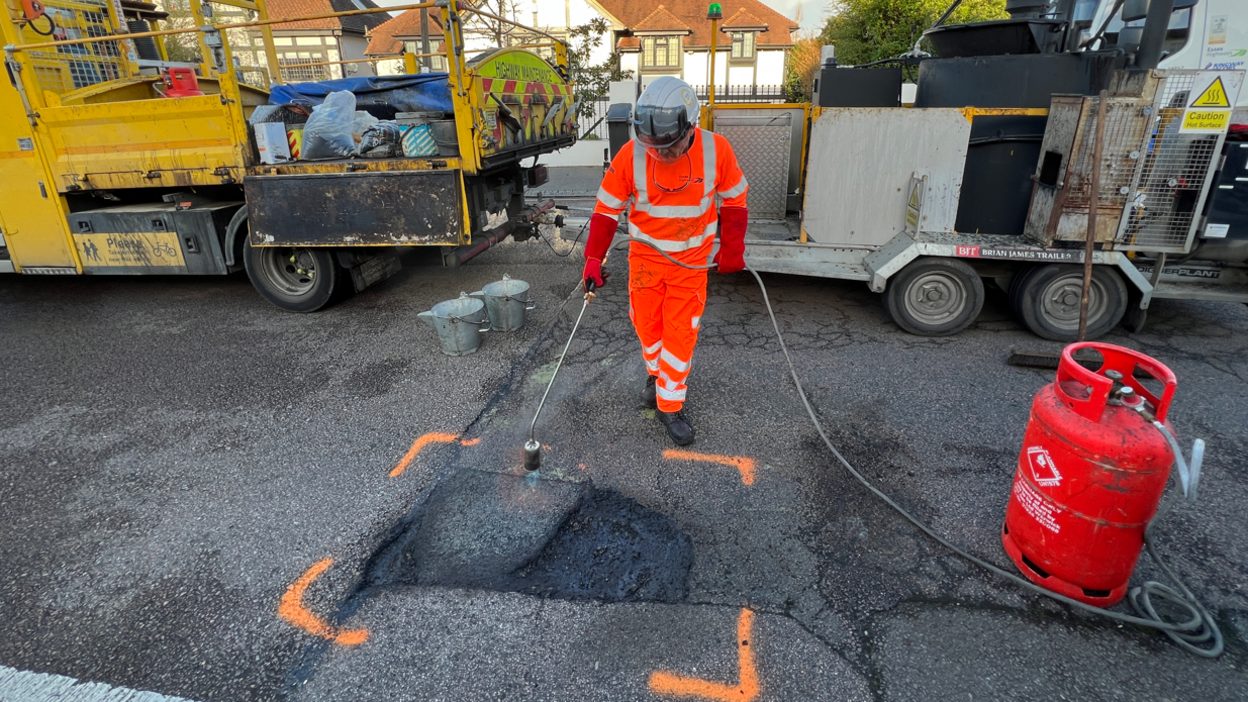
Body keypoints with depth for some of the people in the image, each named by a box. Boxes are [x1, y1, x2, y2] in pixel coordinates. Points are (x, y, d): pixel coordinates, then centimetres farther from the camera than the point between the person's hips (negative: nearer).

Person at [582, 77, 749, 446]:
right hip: (645, 254, 1)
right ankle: (656, 374, 41)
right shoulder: (631, 155, -17)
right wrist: (594, 258, -9)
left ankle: (670, 405, 15)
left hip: (691, 257, -1)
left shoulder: (715, 150, -17)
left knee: (681, 331, 0)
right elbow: (607, 209, -6)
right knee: (647, 324, 11)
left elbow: (734, 201, -2)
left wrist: (732, 251, 3)